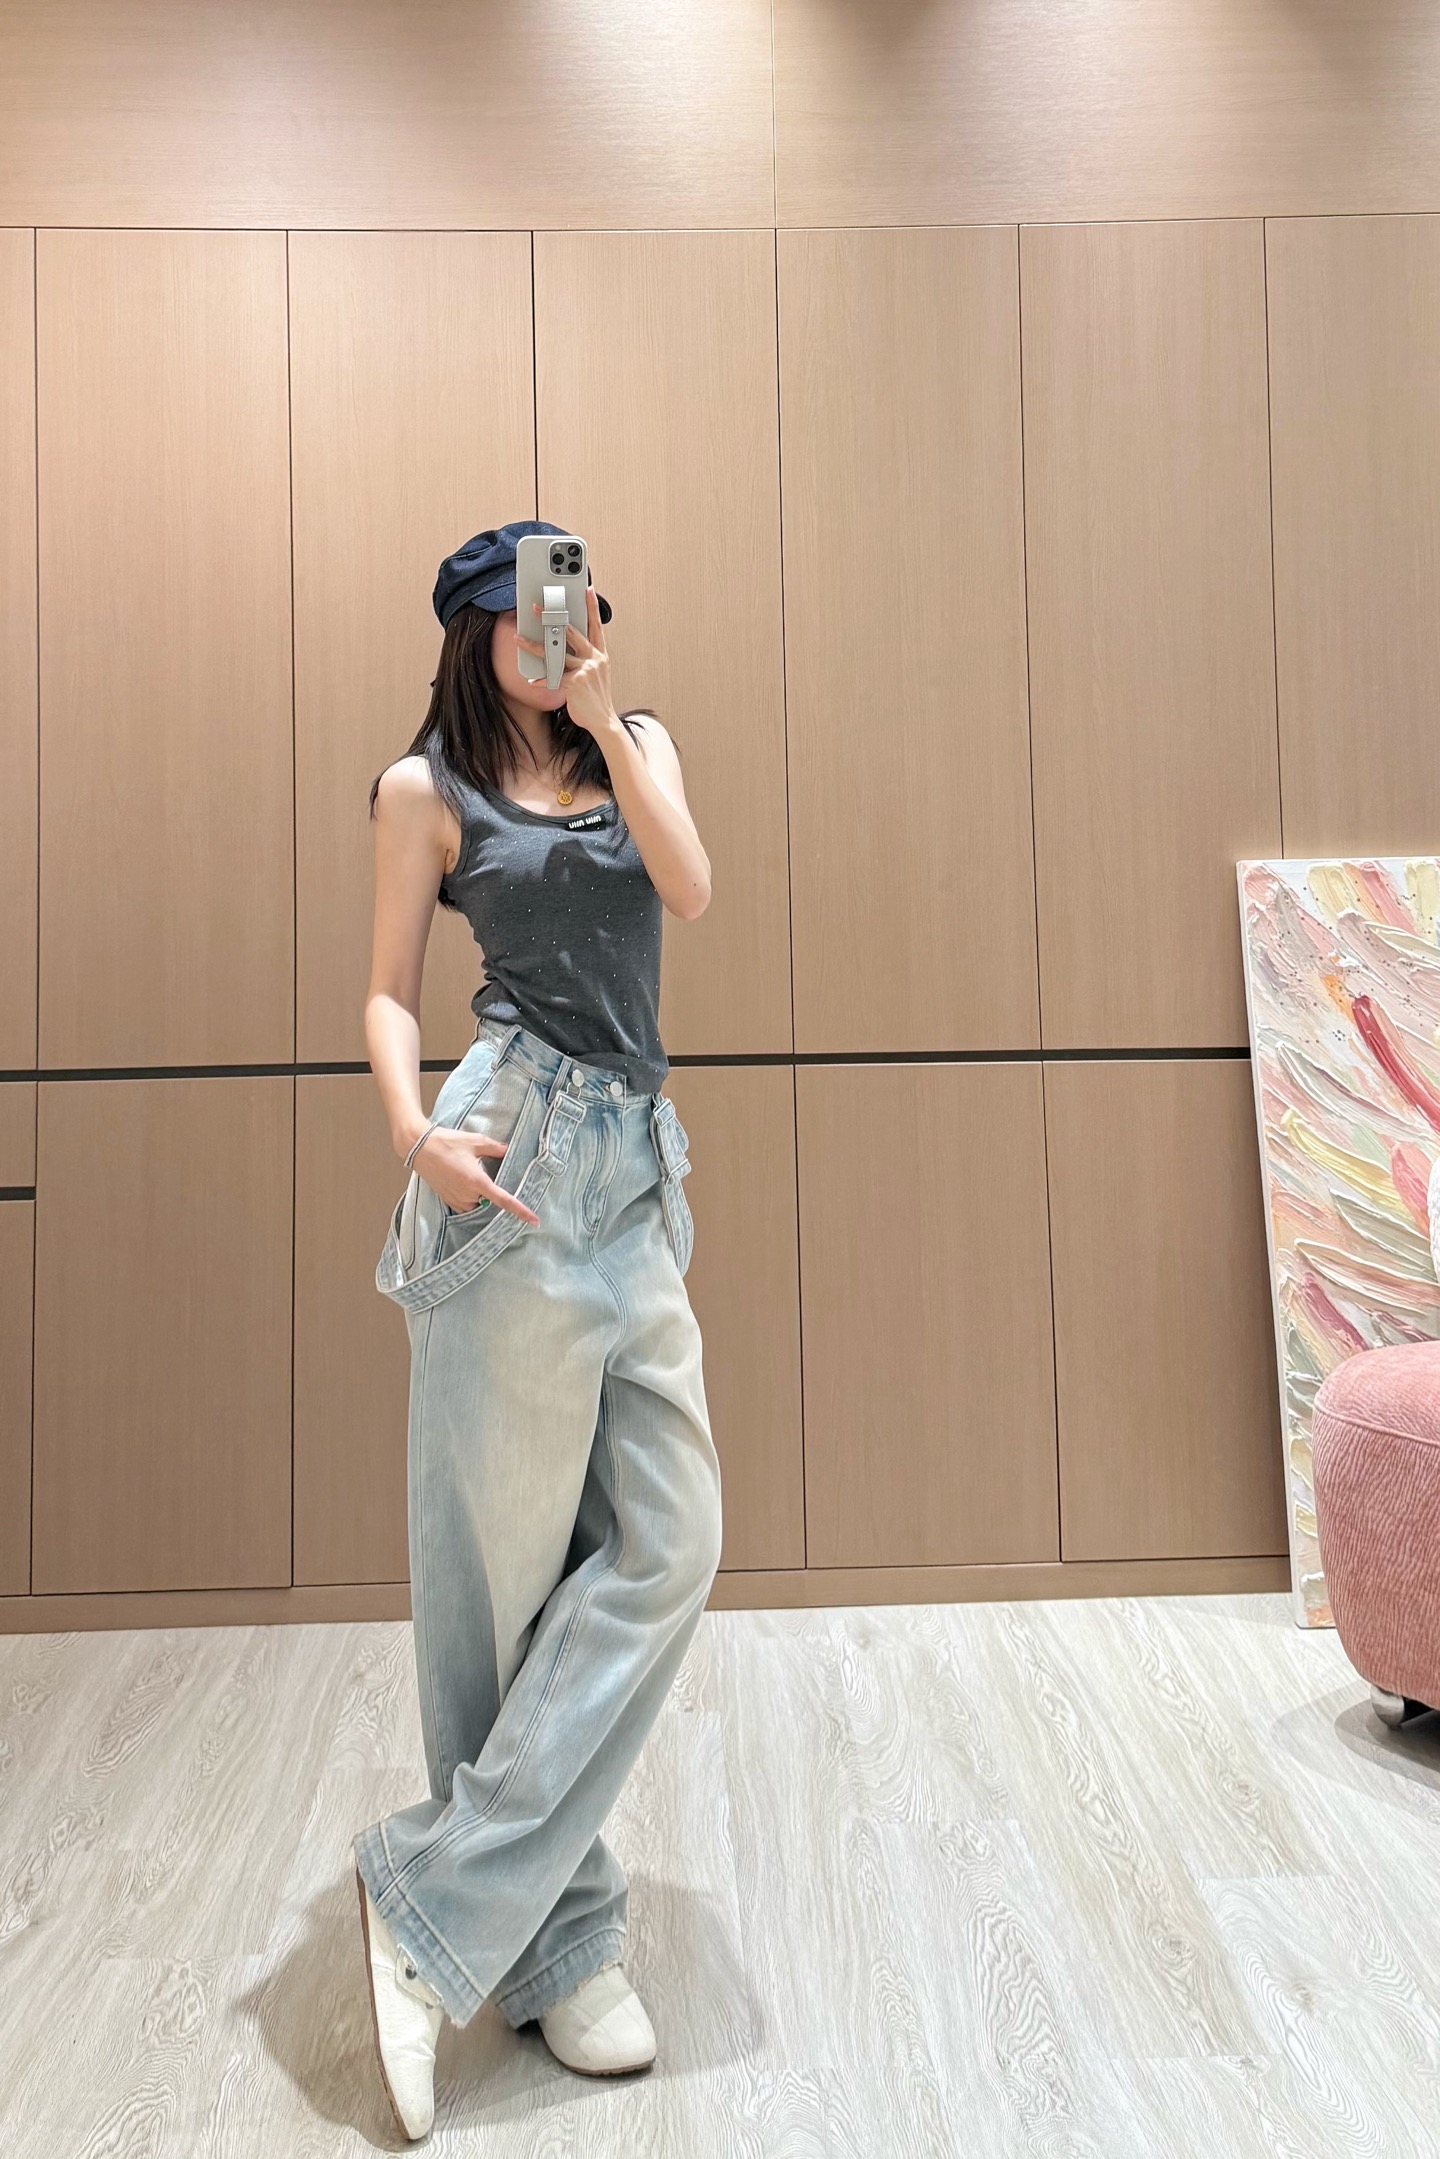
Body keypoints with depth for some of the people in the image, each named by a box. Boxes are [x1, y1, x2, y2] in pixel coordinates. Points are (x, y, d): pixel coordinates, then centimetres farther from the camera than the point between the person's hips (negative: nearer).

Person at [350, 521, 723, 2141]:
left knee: (666, 1537, -1)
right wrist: (411, 1128, -13)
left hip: (636, 1168, 5)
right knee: (514, 1548, 0)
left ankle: (446, 1893, 13)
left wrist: (606, 723, -3)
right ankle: (549, 1937, 17)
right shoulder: (427, 788, 7)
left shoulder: (639, 745, 19)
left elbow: (688, 890, 2)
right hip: (516, 1161, -5)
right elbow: (388, 987, 4)